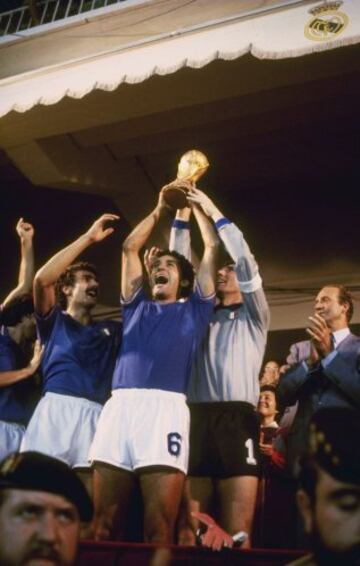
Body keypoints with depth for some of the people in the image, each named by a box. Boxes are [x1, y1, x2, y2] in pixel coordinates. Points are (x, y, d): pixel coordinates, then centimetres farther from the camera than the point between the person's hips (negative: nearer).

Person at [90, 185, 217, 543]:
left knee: (159, 529, -8)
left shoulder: (193, 309, 23)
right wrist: (159, 210, 37)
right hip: (119, 405, 3)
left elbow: (211, 247, 24)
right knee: (103, 525, -3)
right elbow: (129, 248, 30)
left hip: (165, 407, -2)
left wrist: (195, 203, 34)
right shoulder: (137, 307, 28)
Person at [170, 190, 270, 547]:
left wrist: (214, 212, 6)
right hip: (196, 419, 3)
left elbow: (246, 263, 5)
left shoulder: (253, 317, 17)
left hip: (236, 420, -3)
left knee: (237, 530, -8)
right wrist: (182, 217, 12)